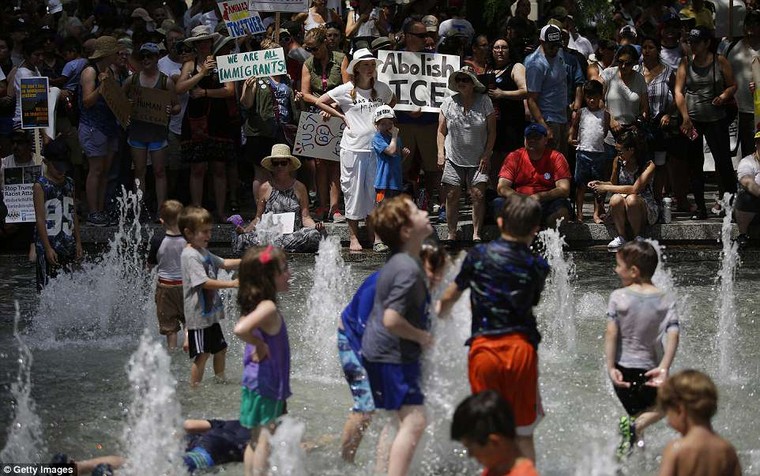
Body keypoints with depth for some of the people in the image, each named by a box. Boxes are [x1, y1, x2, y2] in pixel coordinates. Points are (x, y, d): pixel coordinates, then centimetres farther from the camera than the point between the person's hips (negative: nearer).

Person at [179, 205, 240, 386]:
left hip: (210, 313, 10)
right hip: (198, 315, -10)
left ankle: (220, 381, 34)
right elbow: (204, 282, -27)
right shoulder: (190, 256, -19)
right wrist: (231, 284, -29)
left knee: (220, 348, 20)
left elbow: (223, 263, 24)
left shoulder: (203, 252, 12)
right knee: (202, 355, -7)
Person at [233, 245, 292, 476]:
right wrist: (260, 344, -23)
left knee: (256, 440, 18)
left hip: (254, 380, 10)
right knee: (264, 439, -3)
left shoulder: (253, 305, 6)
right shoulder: (268, 307, -23)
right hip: (266, 385, -10)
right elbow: (240, 329, -38)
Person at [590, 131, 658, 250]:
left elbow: (634, 189, -27)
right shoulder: (618, 161, 1)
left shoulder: (649, 166, -14)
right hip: (623, 213, 3)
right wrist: (600, 183, -4)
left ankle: (636, 237, -16)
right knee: (615, 199, -31)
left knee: (631, 199, -37)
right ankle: (621, 237, -16)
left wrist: (605, 188, -22)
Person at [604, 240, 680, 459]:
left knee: (635, 411, 25)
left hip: (623, 369, 1)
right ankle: (636, 425, -6)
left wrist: (610, 367, -15)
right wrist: (663, 368, -18)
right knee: (662, 406, 22)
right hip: (649, 369, -1)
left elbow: (611, 333, -16)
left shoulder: (618, 297, -9)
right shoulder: (666, 300, -4)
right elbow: (673, 335, -14)